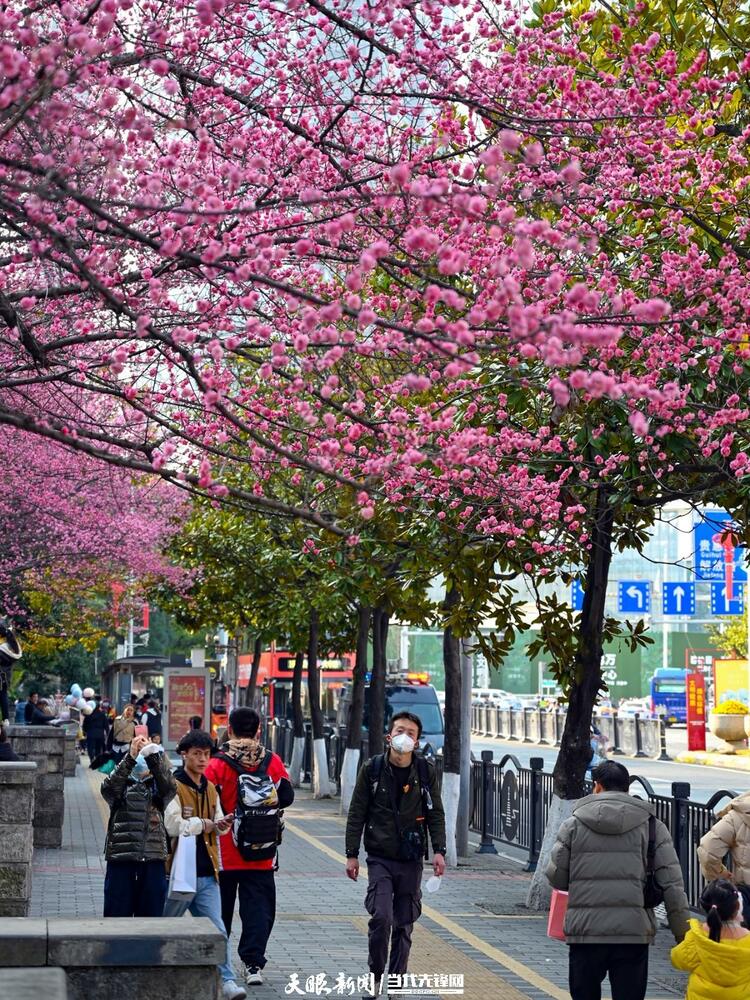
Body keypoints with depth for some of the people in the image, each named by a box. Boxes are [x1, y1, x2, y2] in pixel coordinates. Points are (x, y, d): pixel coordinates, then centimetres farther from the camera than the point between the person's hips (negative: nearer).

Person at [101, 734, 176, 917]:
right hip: (120, 858, -1)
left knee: (151, 914, 5)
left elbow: (169, 786, -11)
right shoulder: (121, 785, 10)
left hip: (153, 860, 1)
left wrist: (152, 755, -24)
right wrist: (130, 757, -26)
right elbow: (109, 787, -13)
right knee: (117, 915, 2)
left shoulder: (157, 787, 11)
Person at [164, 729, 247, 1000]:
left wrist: (222, 824, -3)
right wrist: (202, 825, -8)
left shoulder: (210, 788, 14)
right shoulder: (174, 787, -9)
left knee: (217, 930, -3)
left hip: (207, 874, 5)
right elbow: (172, 825, -22)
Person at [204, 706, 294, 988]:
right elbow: (286, 796, 5)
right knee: (258, 909, 6)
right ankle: (253, 964, 0)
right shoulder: (272, 762, -3)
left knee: (221, 909, 13)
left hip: (225, 854, -1)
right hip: (262, 857, 1)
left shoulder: (217, 765, -11)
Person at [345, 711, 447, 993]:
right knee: (381, 917, -15)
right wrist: (352, 854, -1)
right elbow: (356, 814, 2)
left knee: (404, 924, 6)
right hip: (379, 858, -2)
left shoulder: (426, 772, 1)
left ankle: (396, 980, 18)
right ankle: (376, 975, 2)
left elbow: (436, 814, 6)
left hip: (412, 860, 2)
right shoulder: (372, 769, -2)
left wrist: (439, 850, -5)